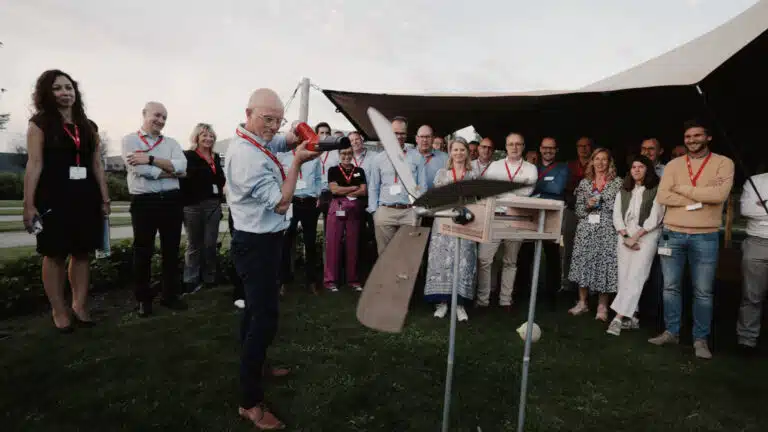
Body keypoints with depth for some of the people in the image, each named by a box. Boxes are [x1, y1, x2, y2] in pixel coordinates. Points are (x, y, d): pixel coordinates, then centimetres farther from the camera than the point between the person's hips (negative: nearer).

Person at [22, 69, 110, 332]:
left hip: (86, 198, 4)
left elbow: (97, 166, 12)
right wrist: (29, 204, -13)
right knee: (55, 255, 3)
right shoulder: (39, 124, 0)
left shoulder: (89, 127, 12)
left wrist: (105, 199, 8)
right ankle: (59, 311, 12)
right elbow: (34, 164, -7)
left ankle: (79, 305, 16)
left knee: (82, 253, 7)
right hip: (54, 198, -4)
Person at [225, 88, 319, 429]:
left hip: (259, 241, 11)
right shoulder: (248, 156, -25)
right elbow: (280, 203, -25)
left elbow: (285, 141, 20)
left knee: (256, 309, 22)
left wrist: (300, 136, -3)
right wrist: (297, 162, -21)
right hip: (258, 245, -11)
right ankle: (250, 402, 3)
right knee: (264, 317, -7)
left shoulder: (253, 141, 5)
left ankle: (254, 365, 41)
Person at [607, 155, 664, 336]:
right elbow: (617, 215, 8)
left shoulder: (656, 190, 0)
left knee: (635, 278, -12)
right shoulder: (623, 191, 15)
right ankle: (632, 318, 9)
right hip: (625, 236, 5)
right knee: (624, 278, 1)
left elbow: (655, 218, -8)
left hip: (646, 236, -5)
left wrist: (636, 237, -12)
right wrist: (625, 236, -6)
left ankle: (618, 318, -16)